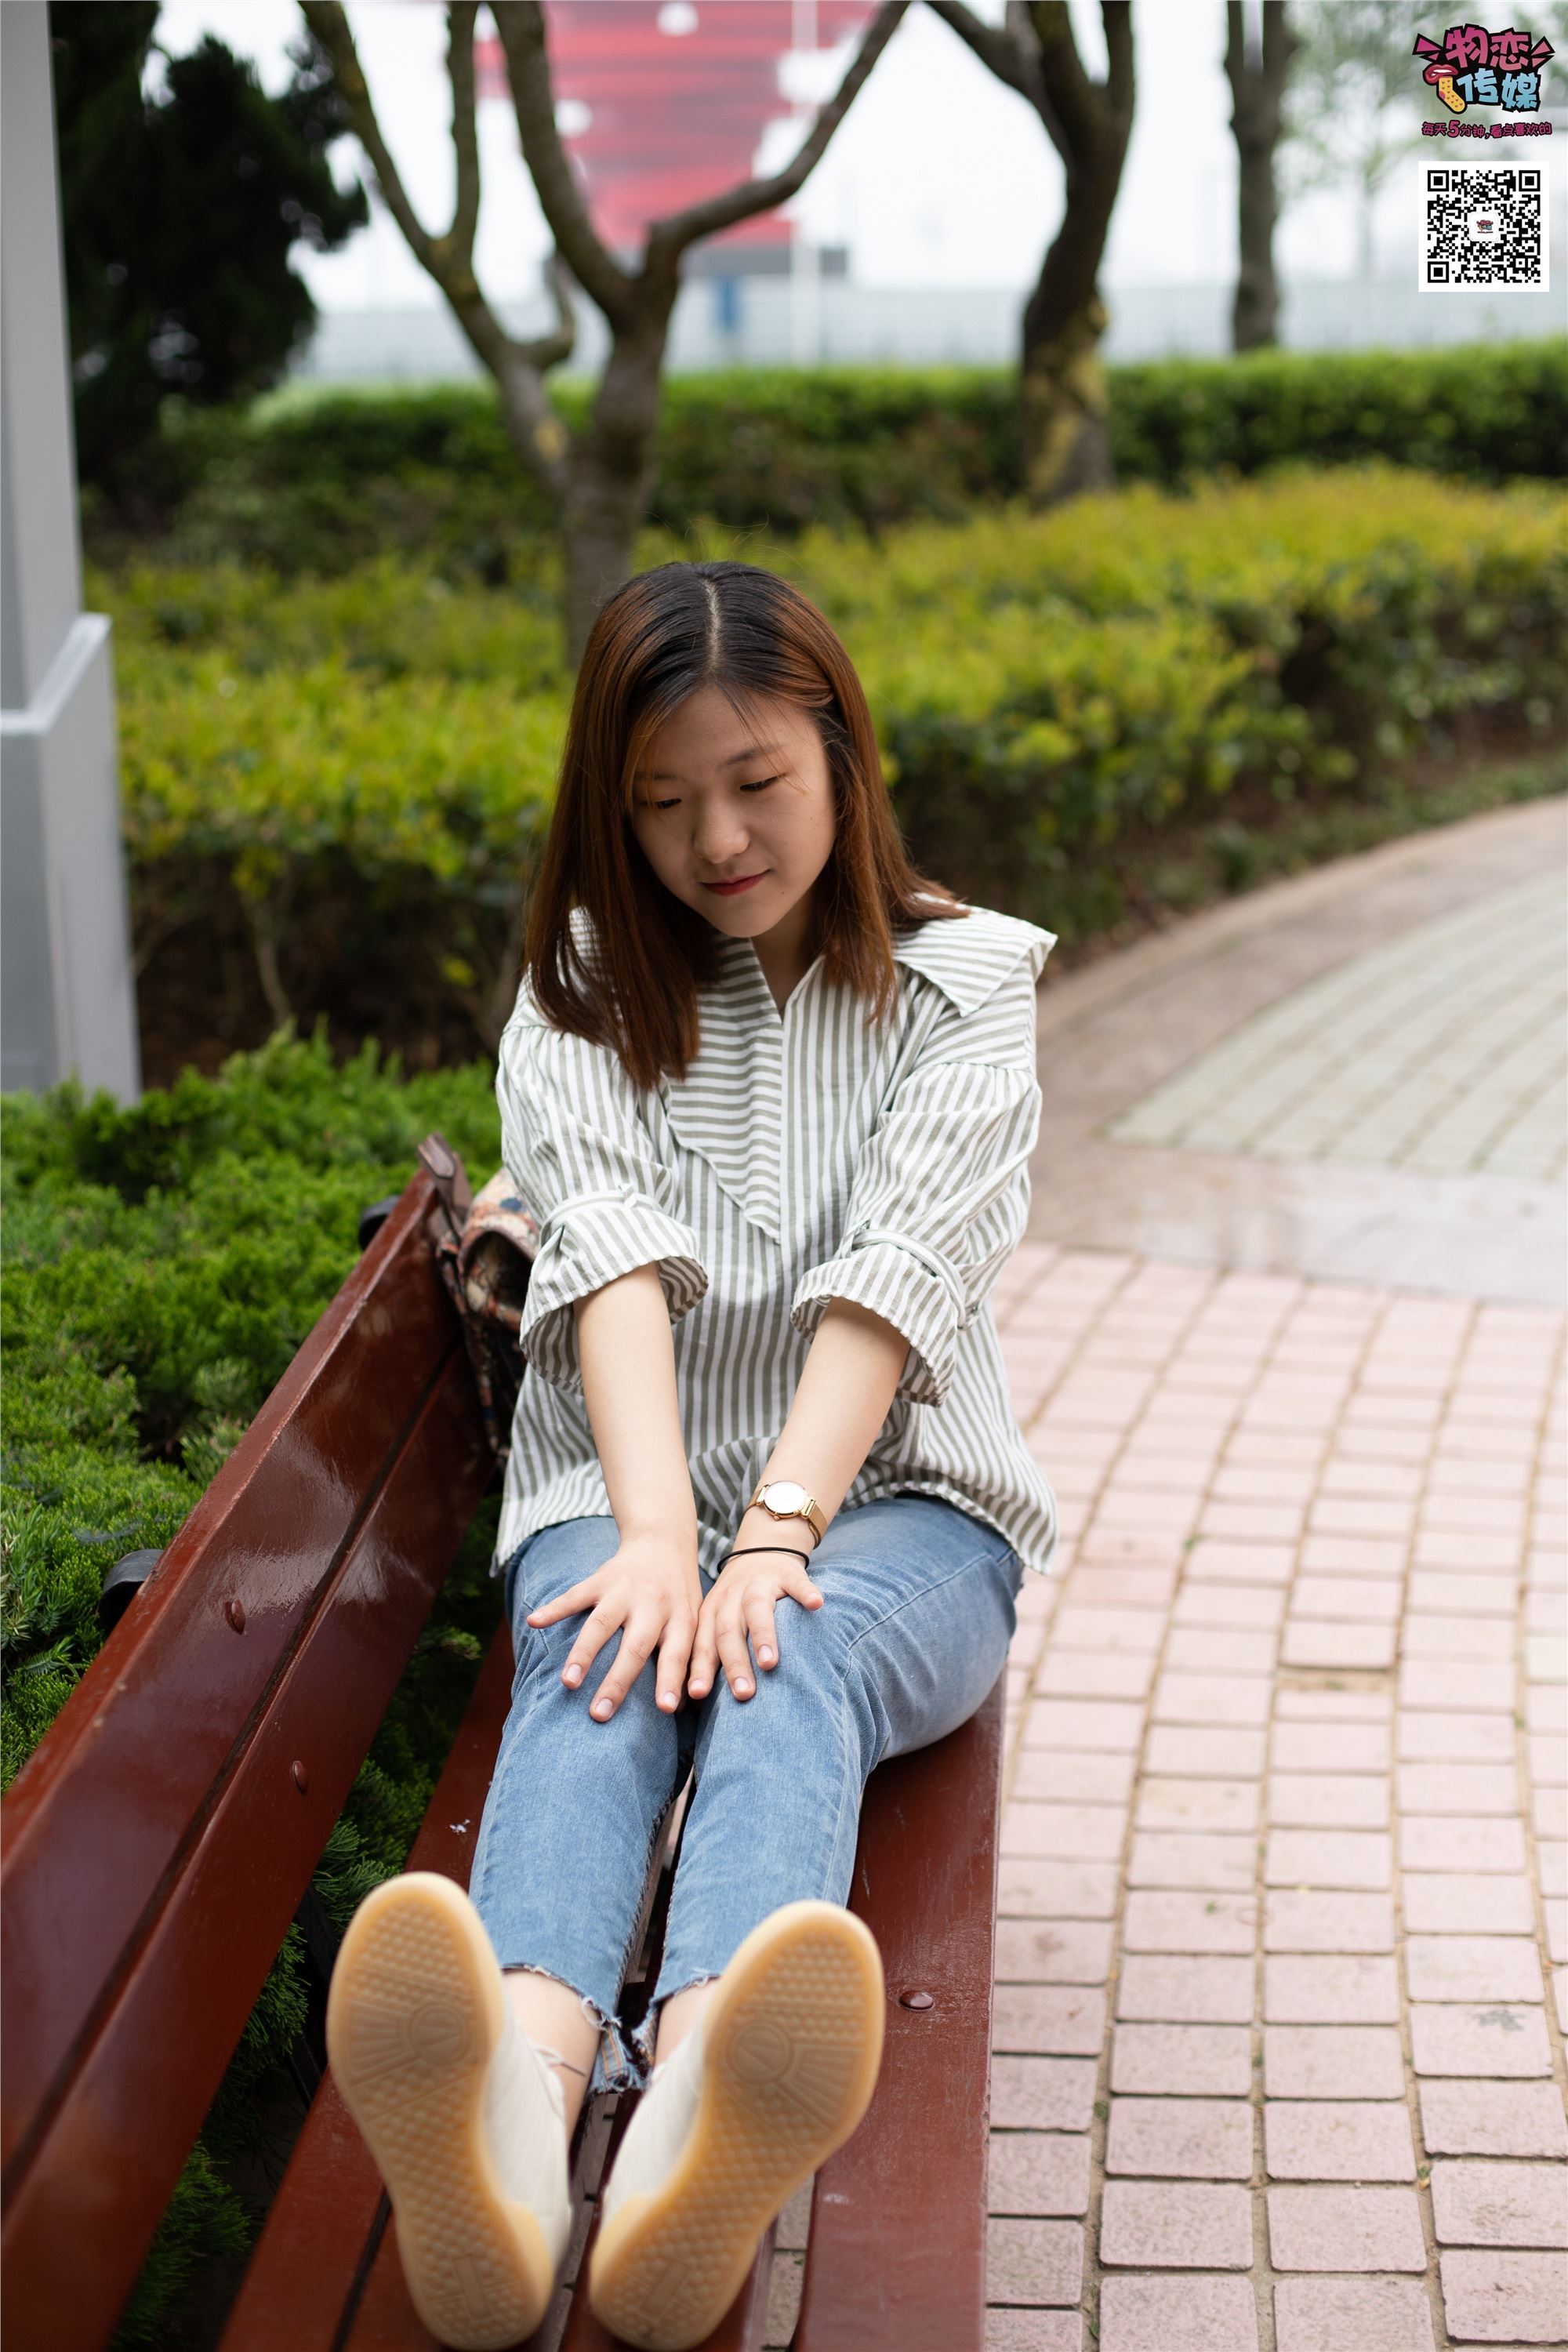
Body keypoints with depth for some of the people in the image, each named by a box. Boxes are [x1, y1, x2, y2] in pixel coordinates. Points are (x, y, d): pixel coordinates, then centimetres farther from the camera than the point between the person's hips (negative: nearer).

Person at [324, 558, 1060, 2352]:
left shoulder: (961, 983, 5)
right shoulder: (578, 995, 9)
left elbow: (895, 1269, -11)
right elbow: (611, 1255, -11)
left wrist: (777, 1531, -27)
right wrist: (655, 1531, -28)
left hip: (892, 1501, -1)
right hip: (628, 1488, 1)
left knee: (796, 1666, -37)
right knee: (601, 1660, -35)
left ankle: (706, 2106, -69)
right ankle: (515, 2088, -68)